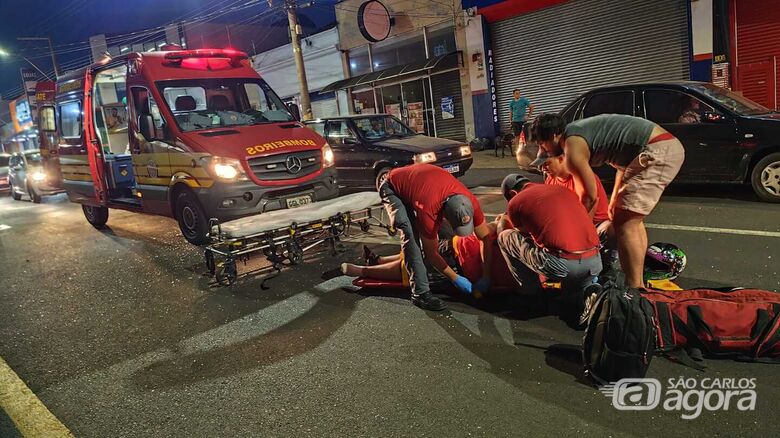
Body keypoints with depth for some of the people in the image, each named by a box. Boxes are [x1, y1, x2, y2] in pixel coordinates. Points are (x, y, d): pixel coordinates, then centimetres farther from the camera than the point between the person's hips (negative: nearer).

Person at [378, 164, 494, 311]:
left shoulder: (470, 202, -27)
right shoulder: (427, 211, -41)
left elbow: (486, 238, -14)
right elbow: (431, 253, -26)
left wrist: (486, 277, -15)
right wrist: (456, 279, -20)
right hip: (393, 188, -7)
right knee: (409, 235, -27)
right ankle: (420, 292, -25)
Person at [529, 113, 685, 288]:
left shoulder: (573, 149, -8)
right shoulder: (578, 130, 20)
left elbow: (590, 196, -1)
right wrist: (615, 197, 30)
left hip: (658, 151, -10)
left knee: (625, 224, -6)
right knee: (632, 221, 17)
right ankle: (638, 285, 25)